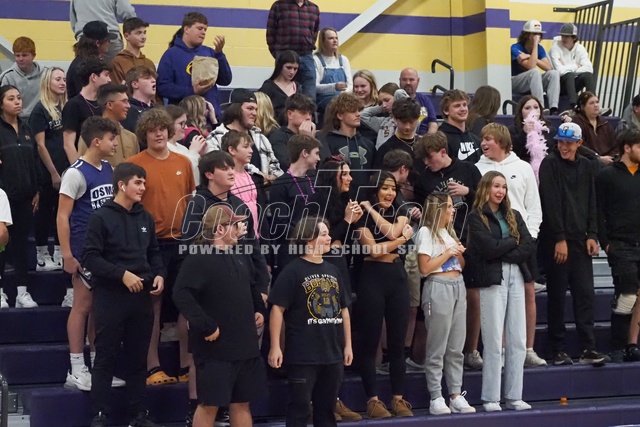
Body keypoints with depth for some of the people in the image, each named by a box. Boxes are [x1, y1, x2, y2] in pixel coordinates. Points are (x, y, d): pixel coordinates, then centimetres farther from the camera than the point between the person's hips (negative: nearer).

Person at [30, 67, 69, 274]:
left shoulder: (66, 108, 10)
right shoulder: (40, 110, -8)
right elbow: (40, 145, -11)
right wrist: (54, 173, -12)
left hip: (66, 169, 6)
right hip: (48, 172, -6)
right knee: (44, 212, 2)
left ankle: (59, 255, 18)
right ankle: (41, 257, 9)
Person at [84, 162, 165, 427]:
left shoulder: (145, 218, 12)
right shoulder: (101, 217, -6)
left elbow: (154, 252, 20)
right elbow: (90, 257, -12)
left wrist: (159, 275, 1)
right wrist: (122, 274, -19)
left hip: (141, 296, 6)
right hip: (110, 296, -5)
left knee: (138, 358, 11)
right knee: (105, 358, 0)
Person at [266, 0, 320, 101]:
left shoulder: (314, 8, 12)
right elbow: (270, 33, 3)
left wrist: (310, 48, 11)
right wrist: (277, 54, 1)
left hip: (307, 57, 3)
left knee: (310, 97, 0)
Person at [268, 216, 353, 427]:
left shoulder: (333, 270, 12)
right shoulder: (293, 271, -8)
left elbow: (343, 309, 18)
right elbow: (277, 309, -11)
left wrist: (348, 344, 15)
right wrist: (275, 346, -15)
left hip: (333, 353, 6)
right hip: (303, 355, -6)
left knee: (326, 409, 14)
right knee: (299, 409, -1)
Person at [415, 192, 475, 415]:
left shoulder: (449, 231, 19)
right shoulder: (426, 232, -4)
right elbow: (424, 268, -11)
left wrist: (460, 254, 2)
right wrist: (447, 253, -8)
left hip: (458, 287, 7)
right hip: (438, 288, -7)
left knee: (456, 347, 7)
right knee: (437, 349, -5)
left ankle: (456, 395, 10)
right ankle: (436, 399, -1)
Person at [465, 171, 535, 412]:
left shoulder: (514, 216, 16)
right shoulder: (476, 217, 1)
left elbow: (528, 247, 4)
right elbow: (489, 247, -12)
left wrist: (502, 254, -8)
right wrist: (513, 242, 1)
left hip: (516, 278, 5)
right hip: (492, 280, -5)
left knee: (518, 340, 3)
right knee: (494, 341, -5)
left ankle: (513, 396, 10)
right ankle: (490, 398, 2)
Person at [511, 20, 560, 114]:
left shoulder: (539, 48, 6)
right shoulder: (516, 48, -13)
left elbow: (549, 67, -9)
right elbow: (531, 67, -27)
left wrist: (530, 57, -18)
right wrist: (535, 45, -24)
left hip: (532, 83, 6)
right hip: (514, 83, -6)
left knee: (554, 73, -16)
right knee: (535, 72, -33)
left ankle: (553, 109, -31)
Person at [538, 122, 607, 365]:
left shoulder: (587, 167, 11)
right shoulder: (550, 164, -6)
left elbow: (591, 203, 13)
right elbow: (550, 203, -11)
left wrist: (592, 235, 3)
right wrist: (560, 239, -15)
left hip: (580, 240, 4)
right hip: (555, 240, -4)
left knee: (585, 294, 0)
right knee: (557, 296, 1)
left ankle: (588, 348, 1)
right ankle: (558, 350, 7)